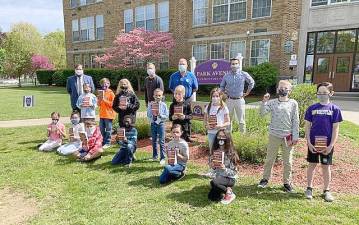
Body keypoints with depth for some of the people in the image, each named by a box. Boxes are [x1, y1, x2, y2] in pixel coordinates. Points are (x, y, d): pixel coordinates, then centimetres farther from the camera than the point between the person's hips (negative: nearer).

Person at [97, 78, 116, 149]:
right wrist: (99, 99, -5)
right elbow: (98, 104, 13)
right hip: (102, 114, 7)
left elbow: (112, 104, -12)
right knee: (102, 129, 12)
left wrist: (104, 100, -14)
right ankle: (103, 142, 23)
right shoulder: (101, 93, 12)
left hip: (109, 114, -6)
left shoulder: (111, 93, -6)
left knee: (108, 129, 0)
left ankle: (108, 143, 9)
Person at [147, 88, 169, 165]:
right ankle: (155, 155, 32)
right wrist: (152, 113, -17)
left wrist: (160, 115, -19)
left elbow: (166, 116, -5)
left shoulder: (164, 105, -4)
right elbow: (148, 115, 1)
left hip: (161, 124, -3)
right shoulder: (151, 104, 1)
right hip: (153, 123, 3)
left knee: (161, 141, -2)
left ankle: (162, 158, 5)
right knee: (154, 141, 15)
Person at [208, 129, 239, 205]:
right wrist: (213, 167, -11)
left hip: (230, 179, -6)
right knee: (211, 197, -10)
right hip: (219, 177, 6)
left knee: (213, 182, -33)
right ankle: (225, 190, 16)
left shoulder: (231, 154, -16)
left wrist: (225, 169, -31)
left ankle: (229, 192, -7)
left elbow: (234, 172, -14)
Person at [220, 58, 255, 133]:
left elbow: (252, 82, 11)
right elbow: (222, 86, 19)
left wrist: (247, 93, 8)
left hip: (240, 100, -1)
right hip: (229, 100, 2)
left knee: (241, 120, 3)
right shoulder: (226, 76, 4)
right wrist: (225, 94, 8)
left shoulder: (244, 74, -1)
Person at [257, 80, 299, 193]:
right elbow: (262, 113, -11)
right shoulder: (272, 102, 0)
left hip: (288, 136, 0)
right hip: (274, 136, 0)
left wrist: (295, 137, -2)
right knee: (269, 159, 10)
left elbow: (295, 121, 1)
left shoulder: (293, 103, 1)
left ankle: (287, 183, 25)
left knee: (287, 161, 10)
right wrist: (264, 102, -23)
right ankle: (265, 179, 26)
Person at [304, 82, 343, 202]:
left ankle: (327, 191, 24)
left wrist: (331, 146, -9)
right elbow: (307, 127, 1)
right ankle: (309, 188, 23)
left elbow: (335, 129, -3)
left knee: (326, 167, 9)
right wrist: (309, 143, -6)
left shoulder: (335, 109, -3)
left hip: (327, 144, -1)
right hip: (313, 143, 1)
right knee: (312, 165, 10)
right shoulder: (312, 108, 0)